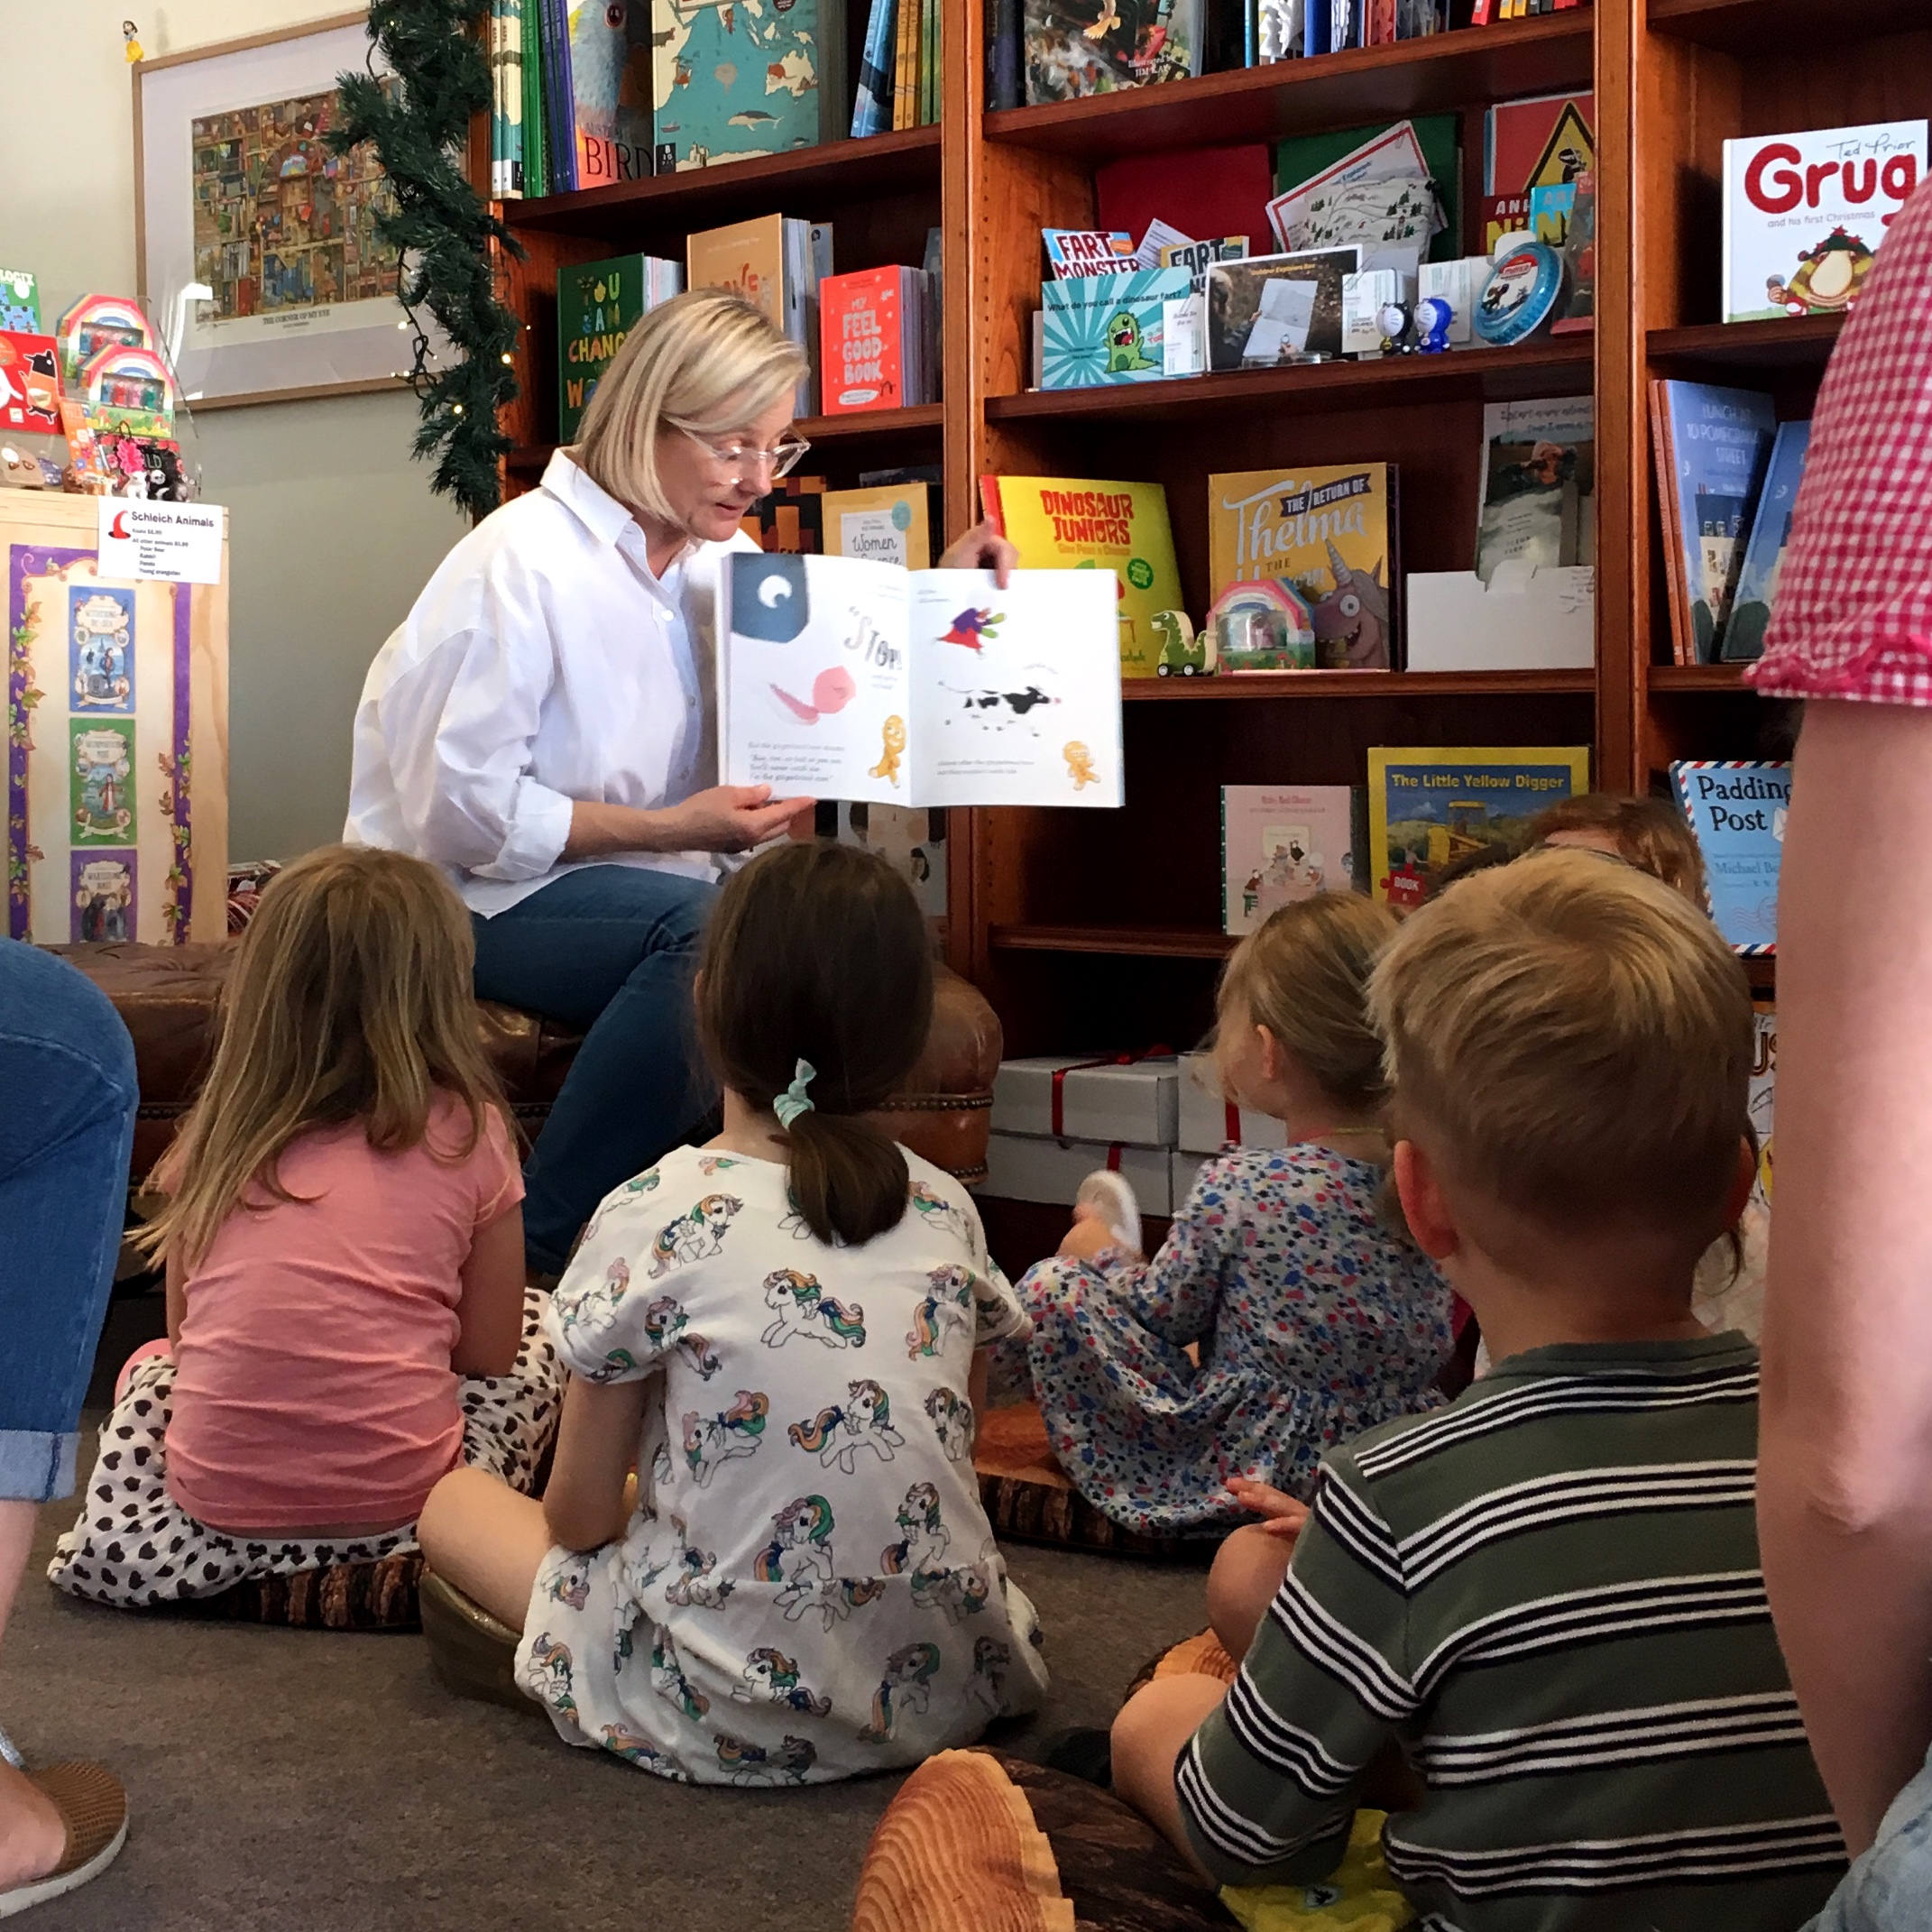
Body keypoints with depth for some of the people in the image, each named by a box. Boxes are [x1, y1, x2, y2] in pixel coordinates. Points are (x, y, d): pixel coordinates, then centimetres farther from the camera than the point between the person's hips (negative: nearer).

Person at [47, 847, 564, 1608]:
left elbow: (184, 1332, 12)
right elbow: (490, 1352, 2)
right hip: (400, 1500, -3)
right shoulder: (466, 1132, -4)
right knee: (540, 1322, 23)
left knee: (151, 1367, 35)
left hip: (218, 1500, 3)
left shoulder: (218, 1131, 2)